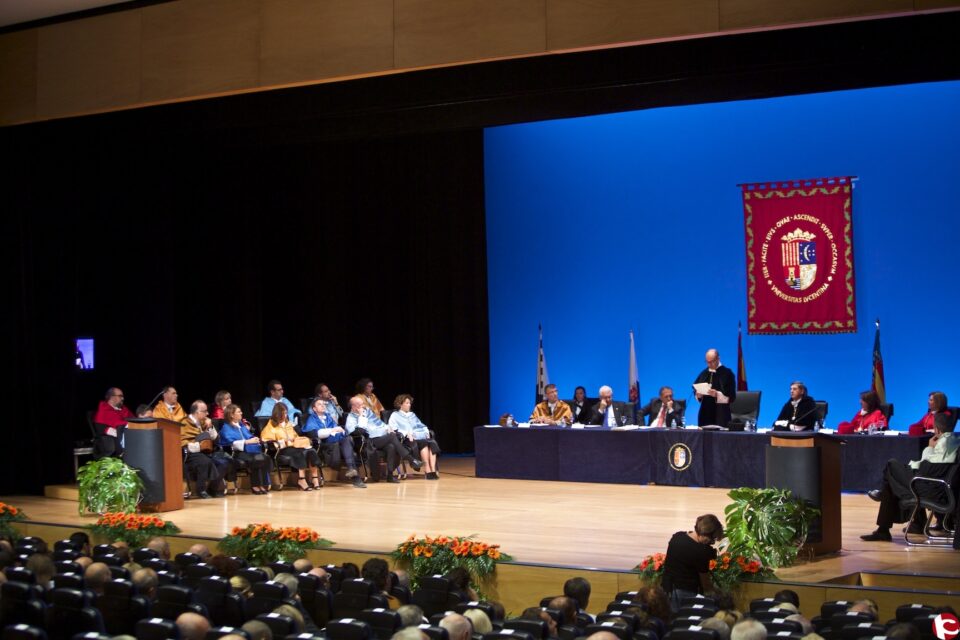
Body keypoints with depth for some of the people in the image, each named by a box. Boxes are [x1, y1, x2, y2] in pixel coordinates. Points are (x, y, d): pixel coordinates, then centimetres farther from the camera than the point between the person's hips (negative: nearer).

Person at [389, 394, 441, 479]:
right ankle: (427, 471, -36)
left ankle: (433, 470, -37)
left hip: (420, 437, 6)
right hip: (407, 440, -6)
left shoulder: (412, 415, 32)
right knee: (423, 444, -35)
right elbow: (393, 428, -4)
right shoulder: (395, 415, 12)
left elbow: (421, 425, 29)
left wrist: (426, 431, 6)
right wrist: (406, 433, -18)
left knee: (432, 443, -28)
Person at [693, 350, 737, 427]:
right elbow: (696, 390, 16)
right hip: (705, 413, 5)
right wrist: (698, 395, -7)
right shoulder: (704, 373, 12)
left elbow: (731, 396, -8)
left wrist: (717, 394, -22)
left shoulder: (727, 373, -4)